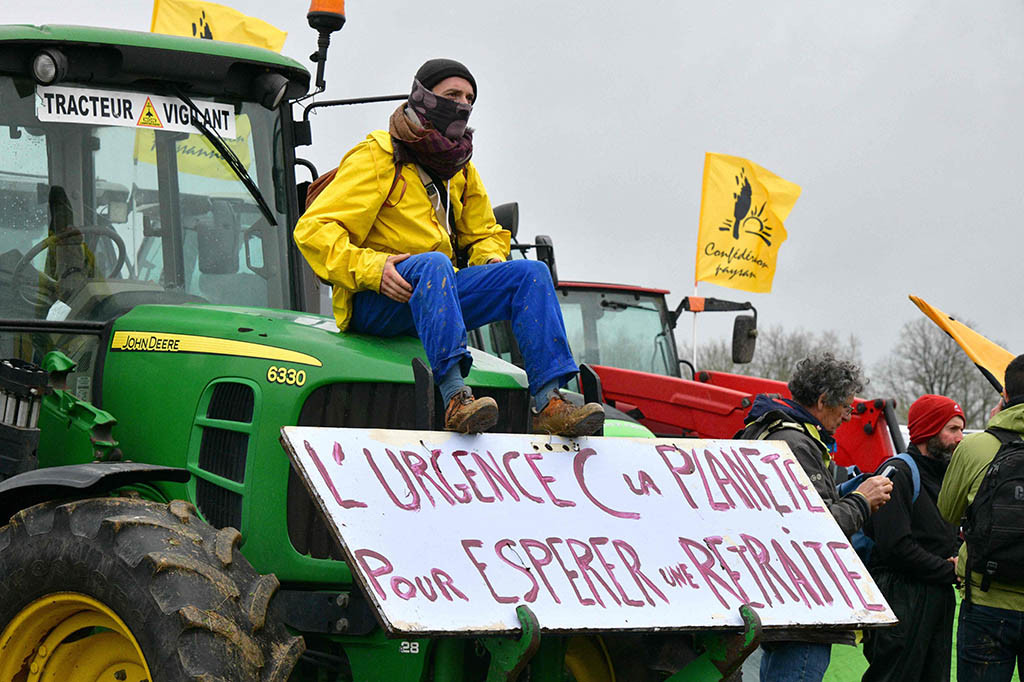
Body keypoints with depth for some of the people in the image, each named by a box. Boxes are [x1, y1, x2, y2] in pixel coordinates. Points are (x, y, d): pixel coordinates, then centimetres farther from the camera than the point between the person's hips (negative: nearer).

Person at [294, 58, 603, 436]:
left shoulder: (461, 171, 17)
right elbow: (313, 230, -12)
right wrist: (371, 267, -27)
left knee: (531, 273, -12)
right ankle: (455, 397, -49)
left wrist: (491, 265, 6)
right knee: (433, 262, -37)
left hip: (435, 296, 7)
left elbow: (485, 235, 31)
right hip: (373, 304, -7)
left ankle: (548, 403, -25)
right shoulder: (376, 158, -5)